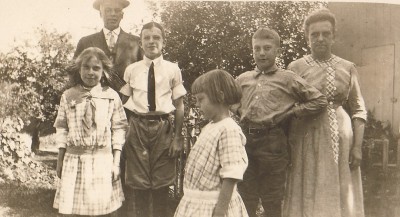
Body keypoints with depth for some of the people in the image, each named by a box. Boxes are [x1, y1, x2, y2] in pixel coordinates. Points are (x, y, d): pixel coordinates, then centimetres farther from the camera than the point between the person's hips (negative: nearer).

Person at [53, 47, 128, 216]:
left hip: (103, 159, -1)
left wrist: (116, 162, -4)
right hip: (74, 159, 1)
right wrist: (60, 160, 5)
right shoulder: (68, 96, 3)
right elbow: (62, 128, 6)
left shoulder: (111, 96, 0)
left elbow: (119, 128, 0)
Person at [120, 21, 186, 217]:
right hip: (138, 127, 1)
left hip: (163, 126, -1)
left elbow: (179, 105, 2)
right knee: (139, 183, 9)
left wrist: (177, 137, -2)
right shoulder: (131, 70, 5)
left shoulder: (172, 69, 1)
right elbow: (123, 102, 8)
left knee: (162, 183, 9)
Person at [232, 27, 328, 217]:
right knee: (245, 200, 12)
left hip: (273, 143, -4)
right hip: (246, 140, 4)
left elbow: (319, 101, 2)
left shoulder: (288, 79, 2)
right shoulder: (243, 79, 13)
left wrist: (290, 113, -2)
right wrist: (239, 109, 14)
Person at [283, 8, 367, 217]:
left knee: (341, 197, 7)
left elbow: (358, 110, 8)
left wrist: (357, 146, 0)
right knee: (308, 197, 1)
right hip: (308, 141, -2)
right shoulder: (296, 68, 1)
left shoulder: (347, 68, 8)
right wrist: (287, 147, -6)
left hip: (342, 140, 2)